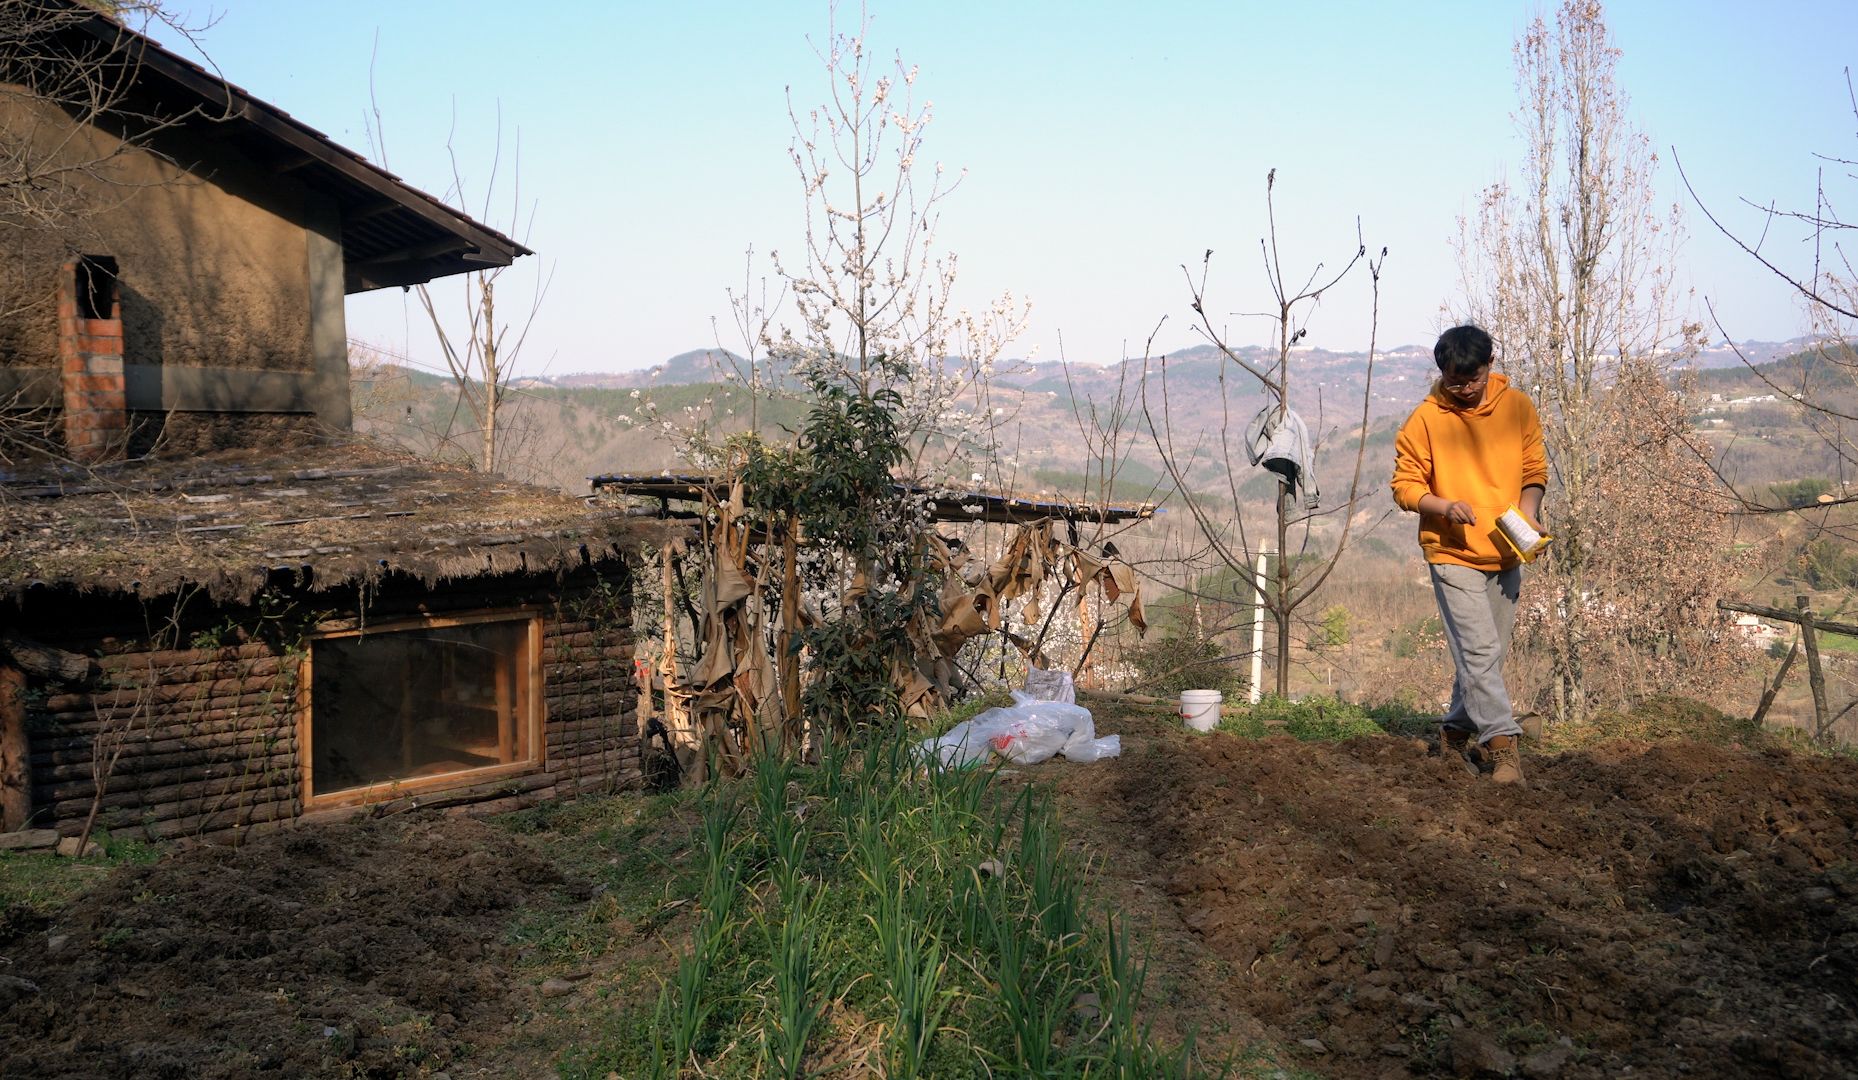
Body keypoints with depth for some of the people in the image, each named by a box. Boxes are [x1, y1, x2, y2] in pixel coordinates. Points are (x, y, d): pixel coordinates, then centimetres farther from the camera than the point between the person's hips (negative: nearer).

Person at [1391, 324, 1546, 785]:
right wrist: (1444, 507, -22)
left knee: (1488, 653, 13)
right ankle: (1501, 743, -10)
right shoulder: (1425, 420, -9)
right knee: (1480, 651, -13)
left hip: (1506, 554, 4)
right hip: (1453, 553, -4)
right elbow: (1405, 486, -5)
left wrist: (1529, 510, -9)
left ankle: (1457, 733, 28)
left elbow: (1534, 468, 9)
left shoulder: (1518, 407, 1)